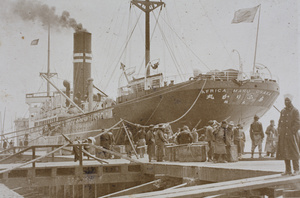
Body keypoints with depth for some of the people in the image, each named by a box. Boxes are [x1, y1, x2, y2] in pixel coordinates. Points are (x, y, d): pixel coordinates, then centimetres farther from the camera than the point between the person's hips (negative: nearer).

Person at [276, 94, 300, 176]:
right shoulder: (283, 111, 15)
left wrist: (292, 132, -14)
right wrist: (280, 132, 7)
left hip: (291, 135, -6)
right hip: (283, 135, 6)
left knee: (293, 152, -5)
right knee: (284, 153, 5)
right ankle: (288, 170, 11)